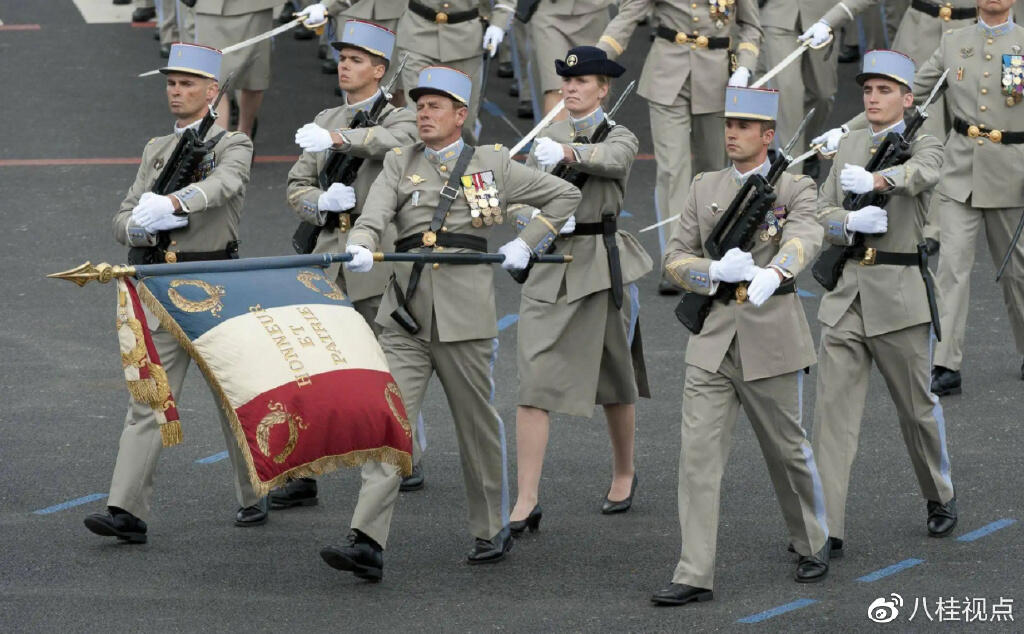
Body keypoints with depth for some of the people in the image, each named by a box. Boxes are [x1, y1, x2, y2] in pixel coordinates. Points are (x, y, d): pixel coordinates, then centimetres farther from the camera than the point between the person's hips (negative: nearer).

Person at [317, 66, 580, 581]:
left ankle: (492, 532, 27)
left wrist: (526, 245, 5)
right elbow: (374, 215, -6)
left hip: (465, 312, -1)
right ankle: (367, 543, -16)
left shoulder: (492, 165, 7)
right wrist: (359, 249, -28)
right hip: (407, 311, 1)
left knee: (477, 423, 9)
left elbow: (565, 195, 15)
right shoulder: (399, 165, 10)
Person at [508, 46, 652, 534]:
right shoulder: (547, 136, 12)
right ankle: (526, 502, -11)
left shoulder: (619, 136, 0)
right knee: (533, 383, -8)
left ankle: (624, 473, 34)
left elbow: (613, 161, -23)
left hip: (600, 264, -3)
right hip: (549, 265, 3)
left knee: (613, 378, 11)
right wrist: (535, 214, -13)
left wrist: (566, 153, -41)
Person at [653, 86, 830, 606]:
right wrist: (715, 271, -17)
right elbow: (675, 258, 6)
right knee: (698, 455, -6)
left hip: (771, 338, -3)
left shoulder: (794, 189, -2)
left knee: (787, 450, 11)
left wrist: (772, 274, -46)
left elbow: (804, 239, -23)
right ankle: (694, 576, -7)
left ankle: (813, 545, 34)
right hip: (712, 338, 3)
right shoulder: (705, 188, 9)